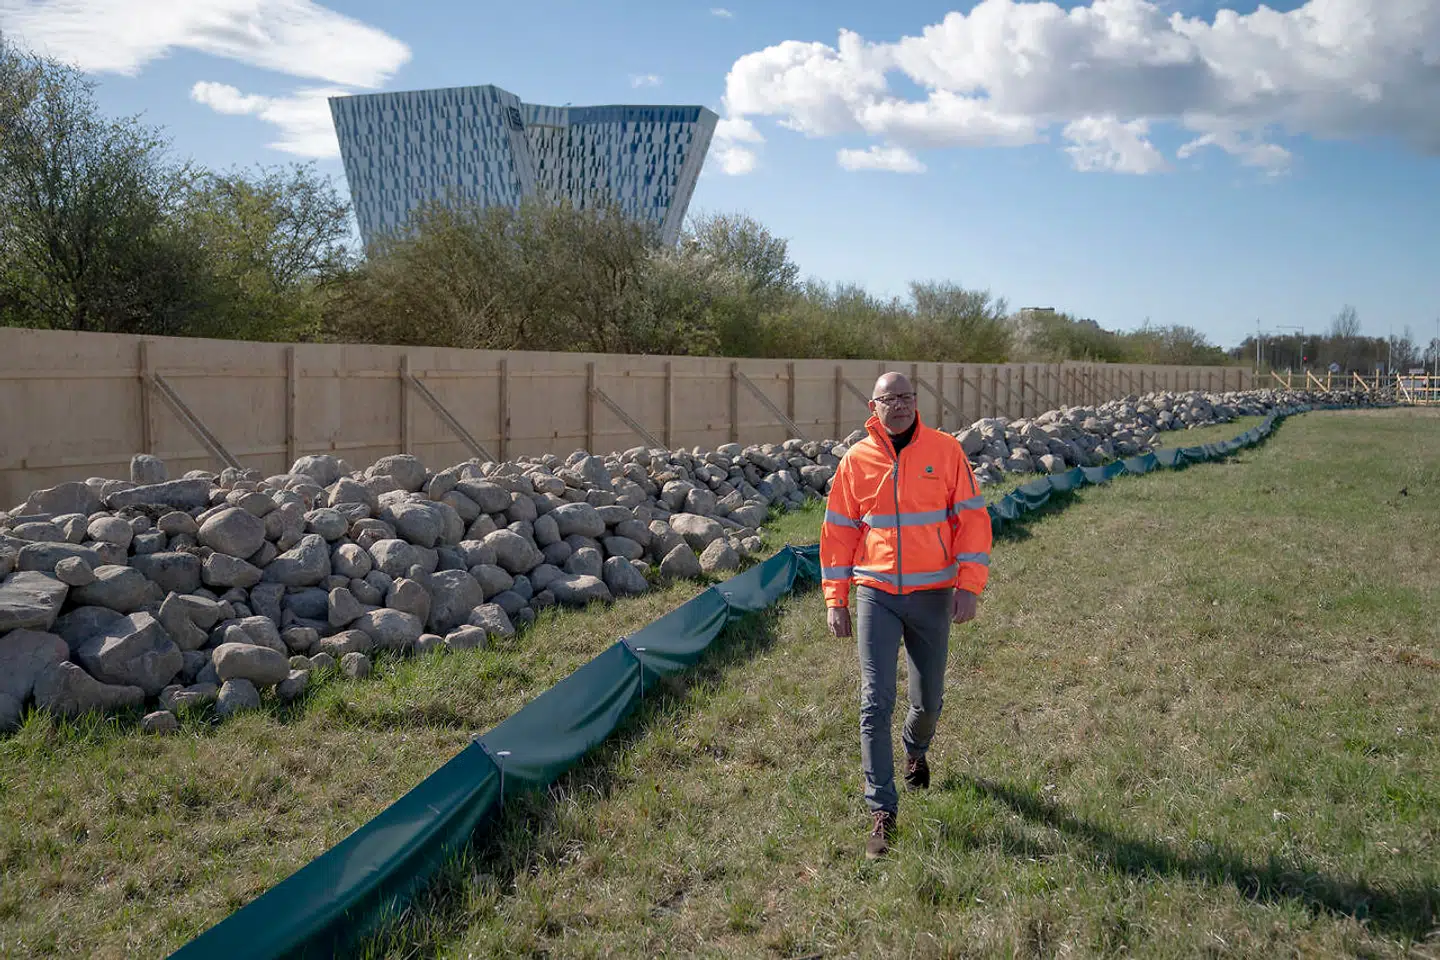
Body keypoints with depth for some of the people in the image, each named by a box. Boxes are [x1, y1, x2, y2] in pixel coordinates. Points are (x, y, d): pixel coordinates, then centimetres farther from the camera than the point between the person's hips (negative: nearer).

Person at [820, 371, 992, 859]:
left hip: (932, 595, 1)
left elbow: (972, 517, -1)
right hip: (876, 596, 0)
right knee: (875, 703, -7)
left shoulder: (945, 451, -2)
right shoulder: (856, 460, 0)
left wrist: (969, 585, -9)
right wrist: (835, 600, 2)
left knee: (928, 701, 14)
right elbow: (838, 530, 5)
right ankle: (882, 812, 1)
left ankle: (916, 750, 48)